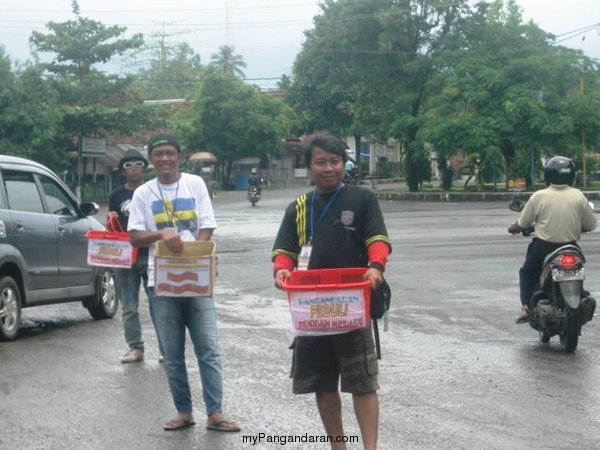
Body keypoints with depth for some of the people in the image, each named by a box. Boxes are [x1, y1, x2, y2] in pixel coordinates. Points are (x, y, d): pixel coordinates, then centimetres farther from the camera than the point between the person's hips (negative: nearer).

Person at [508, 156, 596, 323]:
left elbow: (522, 224, -3)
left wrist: (513, 228, 19)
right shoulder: (578, 196, -4)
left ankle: (525, 307, 6)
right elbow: (591, 225, 2)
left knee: (527, 272, 20)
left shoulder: (539, 196, -10)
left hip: (544, 246, -2)